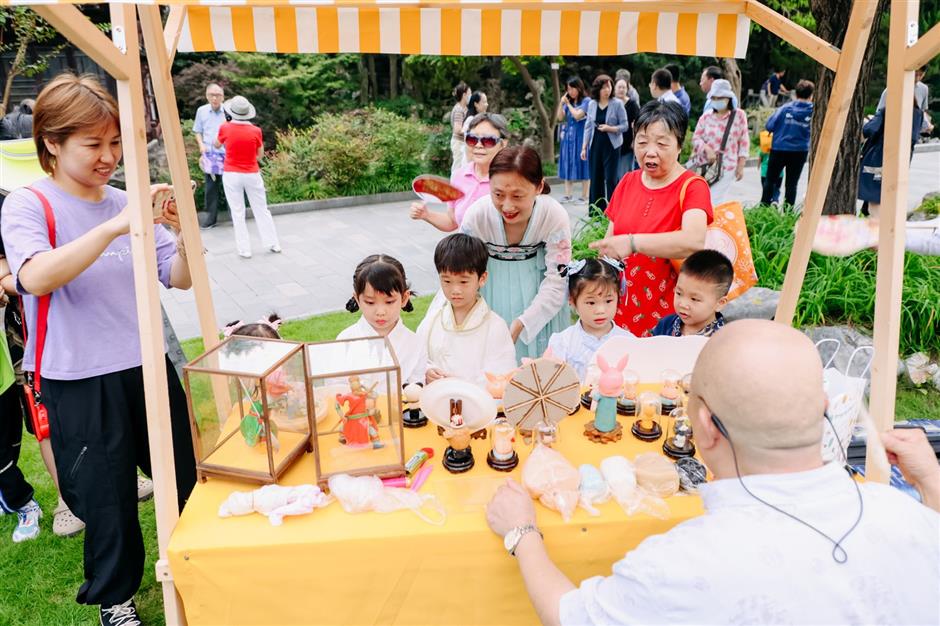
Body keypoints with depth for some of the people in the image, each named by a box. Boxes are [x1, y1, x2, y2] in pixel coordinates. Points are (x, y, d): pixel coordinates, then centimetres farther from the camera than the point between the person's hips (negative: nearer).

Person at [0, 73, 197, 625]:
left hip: (150, 370, 4)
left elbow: (180, 279, 5)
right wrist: (114, 228, -33)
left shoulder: (129, 204, 4)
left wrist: (183, 236, -15)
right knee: (106, 498, 9)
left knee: (187, 481, 15)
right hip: (81, 383, -4)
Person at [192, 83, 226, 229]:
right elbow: (198, 131, 17)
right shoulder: (201, 111, 6)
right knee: (210, 187, 2)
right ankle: (210, 217, 9)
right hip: (209, 154, 2)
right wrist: (201, 145, 0)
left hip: (227, 153, -2)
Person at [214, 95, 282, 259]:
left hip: (232, 175, 0)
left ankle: (244, 249, 8)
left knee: (238, 213, 6)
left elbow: (217, 145, 12)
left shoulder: (225, 128, -9)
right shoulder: (255, 130, -10)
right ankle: (273, 244, 20)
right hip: (252, 175, 1)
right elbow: (260, 154, 2)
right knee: (261, 210, 14)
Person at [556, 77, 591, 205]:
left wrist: (568, 103, -5)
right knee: (568, 164, 6)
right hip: (568, 136, 7)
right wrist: (561, 102, -2)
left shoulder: (586, 101, -7)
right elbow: (560, 117, 9)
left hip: (581, 136, -6)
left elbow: (577, 115, -16)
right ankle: (567, 195, 10)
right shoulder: (569, 101, 12)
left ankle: (584, 196, 1)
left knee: (582, 164, -3)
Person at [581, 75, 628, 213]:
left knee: (611, 178, -6)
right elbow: (588, 127, 12)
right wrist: (584, 147, 9)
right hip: (595, 145, 4)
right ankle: (596, 211, 13)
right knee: (595, 178, 4)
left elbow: (624, 126, -2)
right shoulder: (592, 104, 8)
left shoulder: (617, 104, -3)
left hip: (611, 145, -4)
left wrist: (610, 128, -18)